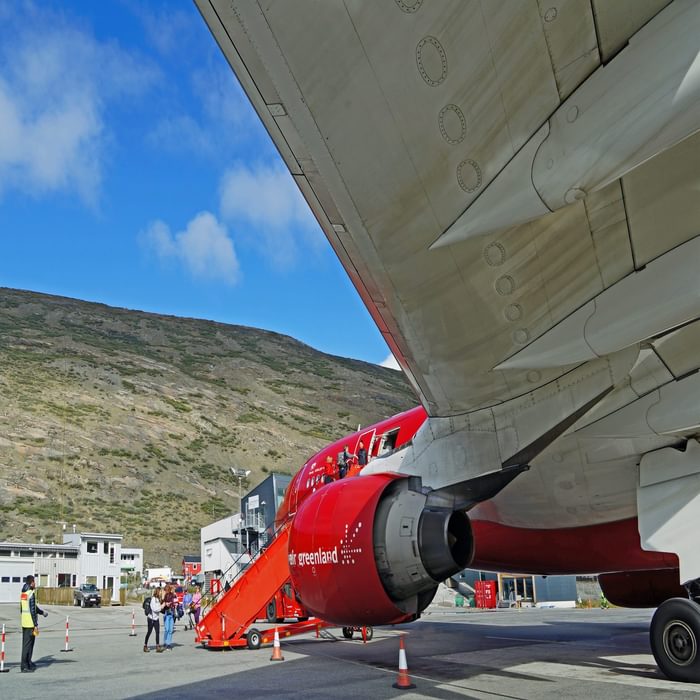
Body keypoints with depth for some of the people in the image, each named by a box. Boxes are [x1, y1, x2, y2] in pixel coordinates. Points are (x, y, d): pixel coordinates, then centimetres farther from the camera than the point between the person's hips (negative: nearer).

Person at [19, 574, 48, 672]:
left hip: (24, 622, 9)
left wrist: (42, 612, 29)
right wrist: (36, 625, -16)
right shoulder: (31, 594, -17)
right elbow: (32, 610, -19)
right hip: (30, 622, -9)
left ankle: (28, 662, 27)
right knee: (28, 644, -3)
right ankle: (24, 666, -1)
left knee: (26, 642, 17)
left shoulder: (22, 593, 11)